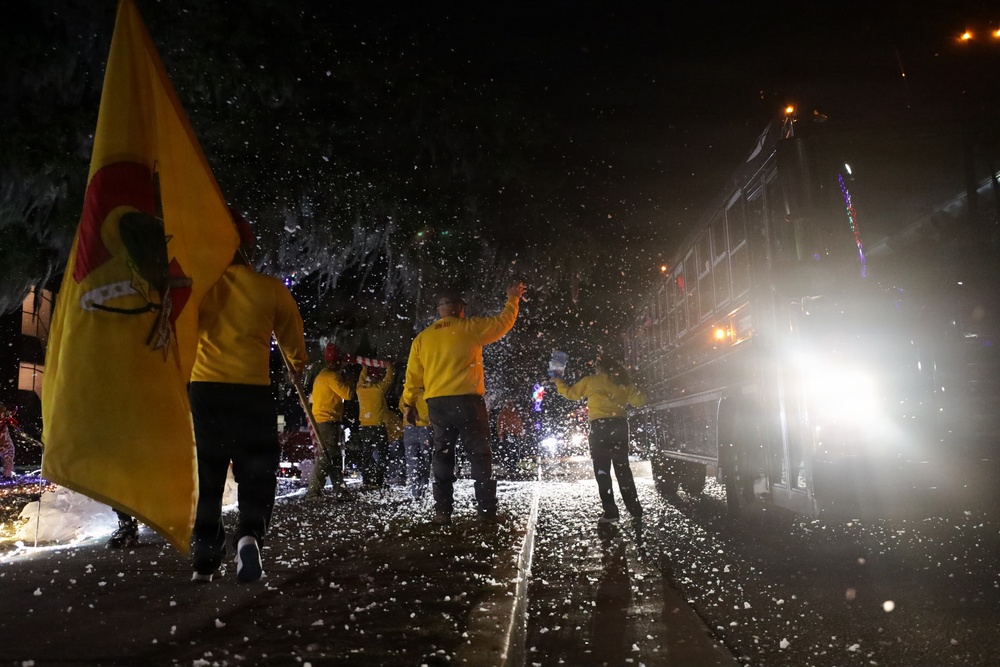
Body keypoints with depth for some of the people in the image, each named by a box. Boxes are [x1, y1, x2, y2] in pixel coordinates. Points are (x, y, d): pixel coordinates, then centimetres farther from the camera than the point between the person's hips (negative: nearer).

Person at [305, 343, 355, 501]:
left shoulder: (321, 375, 19)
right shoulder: (332, 376, -12)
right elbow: (348, 394, -18)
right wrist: (349, 385, 0)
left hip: (320, 421, 10)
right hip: (329, 421, -10)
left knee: (334, 456, 13)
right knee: (326, 457, -11)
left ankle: (340, 491, 18)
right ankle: (313, 492, -12)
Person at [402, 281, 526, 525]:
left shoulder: (422, 337, 10)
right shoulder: (471, 327, -1)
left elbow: (413, 374, 10)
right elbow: (503, 322, 9)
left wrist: (408, 404, 17)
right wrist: (512, 299, 25)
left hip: (436, 403, 4)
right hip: (467, 400, -3)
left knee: (442, 455, 10)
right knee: (479, 454, 4)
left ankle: (442, 511, 7)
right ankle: (486, 510, 2)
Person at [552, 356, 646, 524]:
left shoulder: (591, 381, 6)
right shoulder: (624, 383, 12)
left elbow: (570, 393, 14)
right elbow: (640, 400, 10)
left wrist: (558, 381, 30)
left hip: (600, 426, -3)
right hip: (620, 425, 4)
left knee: (602, 469, 1)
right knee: (623, 467, 13)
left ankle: (610, 512, -6)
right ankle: (635, 509, 12)